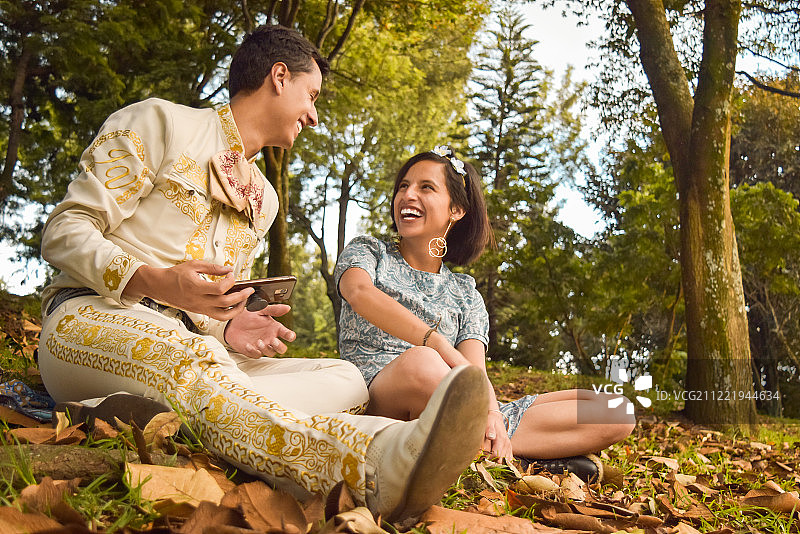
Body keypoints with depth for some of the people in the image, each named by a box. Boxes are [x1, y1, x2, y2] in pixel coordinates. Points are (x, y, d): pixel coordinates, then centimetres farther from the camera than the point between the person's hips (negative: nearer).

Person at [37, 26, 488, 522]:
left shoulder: (264, 199, 22)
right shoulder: (161, 122, 2)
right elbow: (64, 231, -4)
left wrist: (228, 327, -1)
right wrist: (155, 282, -23)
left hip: (190, 343, 6)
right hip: (88, 316, -5)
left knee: (345, 379, -16)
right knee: (188, 360, -40)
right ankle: (370, 464, -64)